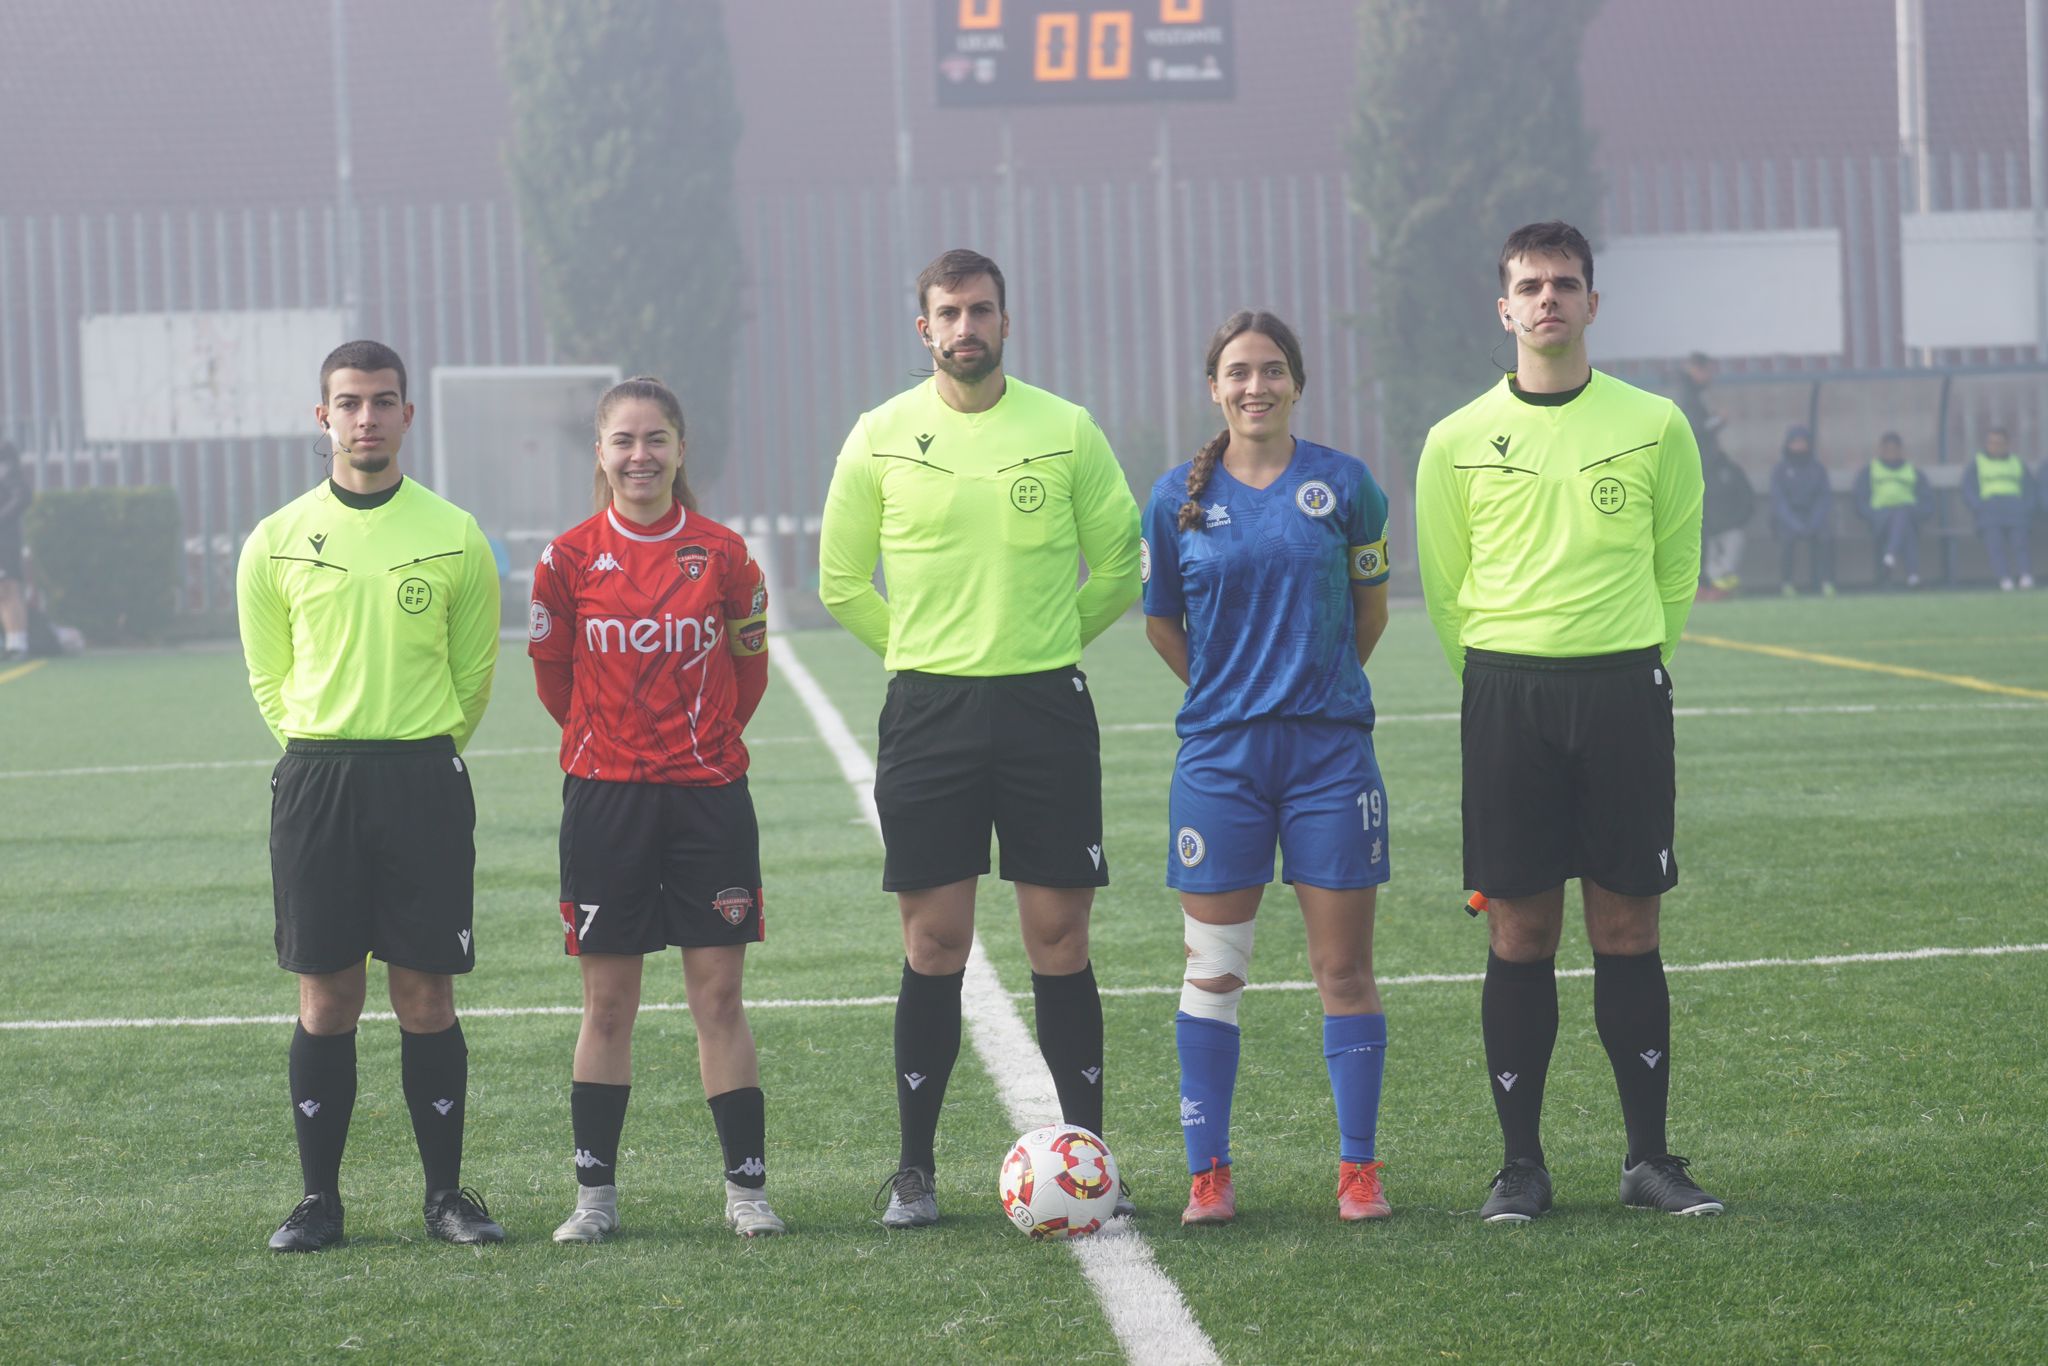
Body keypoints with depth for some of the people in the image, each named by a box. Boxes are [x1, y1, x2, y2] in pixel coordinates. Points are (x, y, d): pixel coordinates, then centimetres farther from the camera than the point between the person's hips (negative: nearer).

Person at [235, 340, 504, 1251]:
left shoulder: (453, 537, 2)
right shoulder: (277, 543, 3)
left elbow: (475, 668, 11)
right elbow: (268, 674, 13)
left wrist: (423, 755, 11)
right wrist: (328, 753, 10)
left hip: (424, 779, 0)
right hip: (315, 781, 0)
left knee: (427, 996, 1)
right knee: (325, 998, 1)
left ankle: (446, 1191, 10)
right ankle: (319, 1198, 9)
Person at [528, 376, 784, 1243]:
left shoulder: (722, 553, -1)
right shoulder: (570, 558, -1)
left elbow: (749, 668, 11)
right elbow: (554, 674, 10)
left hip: (708, 793, 0)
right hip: (605, 798, 0)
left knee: (719, 997, 1)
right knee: (607, 1004, 4)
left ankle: (747, 1187, 6)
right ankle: (594, 1194, 10)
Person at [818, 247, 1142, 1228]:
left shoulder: (1066, 430, 2)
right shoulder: (881, 438, 3)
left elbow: (1117, 563, 10)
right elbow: (842, 580, 11)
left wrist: (1046, 642, 9)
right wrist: (930, 650, 9)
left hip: (1046, 704, 0)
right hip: (928, 707, 0)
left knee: (1059, 937, 1)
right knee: (934, 943, 2)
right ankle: (914, 1167, 9)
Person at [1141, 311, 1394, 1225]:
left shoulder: (1342, 486, 0)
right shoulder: (1179, 498, 2)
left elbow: (1370, 609, 12)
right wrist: (1232, 693, 11)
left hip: (1330, 751, -1)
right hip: (1219, 759, 1)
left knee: (1344, 968, 1)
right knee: (1213, 970, 3)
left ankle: (1358, 1169, 9)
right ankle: (1209, 1174, 10)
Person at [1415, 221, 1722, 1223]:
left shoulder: (1654, 426, 4)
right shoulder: (1458, 441, 3)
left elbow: (1675, 573, 13)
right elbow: (1444, 588, 12)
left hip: (1624, 689, 0)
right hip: (1505, 694, 0)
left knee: (1628, 926, 2)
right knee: (1520, 932, 1)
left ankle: (1649, 1156, 10)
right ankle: (1521, 1162, 8)